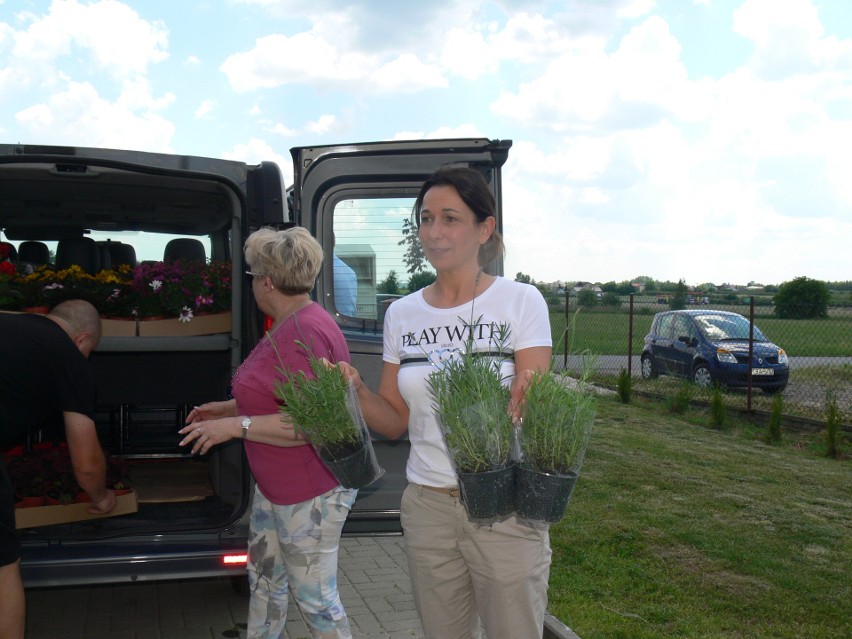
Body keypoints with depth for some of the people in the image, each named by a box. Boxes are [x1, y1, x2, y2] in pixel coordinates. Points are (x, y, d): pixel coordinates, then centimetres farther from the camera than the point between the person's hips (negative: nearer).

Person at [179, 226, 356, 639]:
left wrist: (237, 425, -23)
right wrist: (229, 408, 18)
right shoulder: (287, 325, 10)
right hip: (275, 487, 11)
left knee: (315, 599, 2)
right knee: (263, 579, 22)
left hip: (310, 493, -11)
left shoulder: (305, 332, -24)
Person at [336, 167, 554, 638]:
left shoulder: (521, 301, -6)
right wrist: (355, 391, -11)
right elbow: (395, 419, 8)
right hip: (427, 508, 4)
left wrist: (527, 398, -32)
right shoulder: (402, 314, 5)